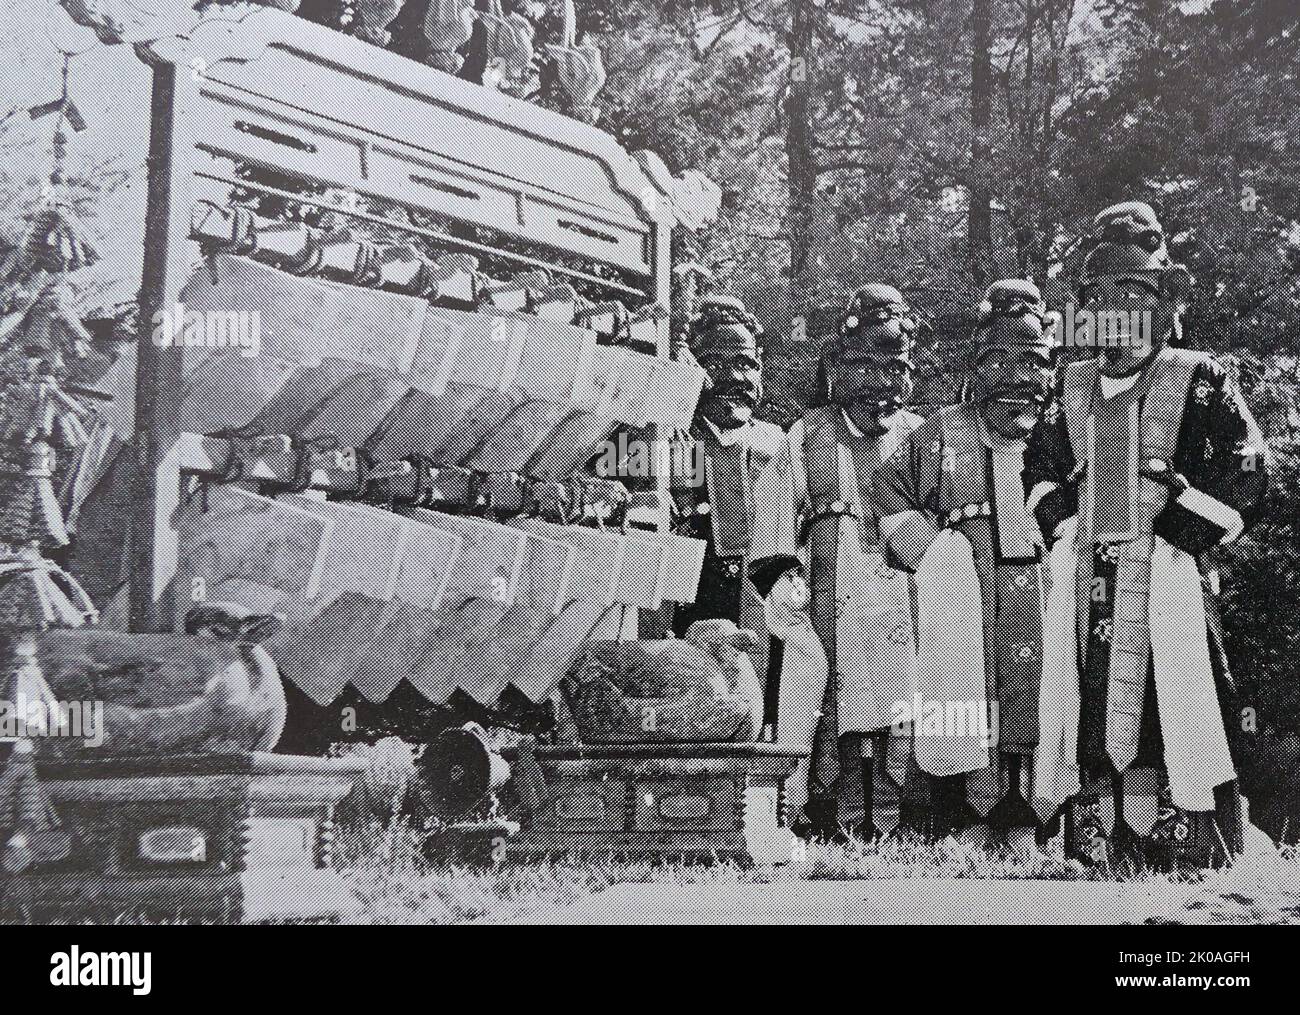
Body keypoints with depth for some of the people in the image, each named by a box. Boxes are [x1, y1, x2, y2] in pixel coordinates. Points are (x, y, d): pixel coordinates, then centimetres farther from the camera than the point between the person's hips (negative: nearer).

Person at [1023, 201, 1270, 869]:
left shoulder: (1198, 381, 2)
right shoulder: (1073, 388, 16)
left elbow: (1246, 477, -4)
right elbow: (1040, 465, 26)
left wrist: (1179, 535, -7)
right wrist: (1067, 531, 11)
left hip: (1168, 584, -5)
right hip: (1088, 583, 5)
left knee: (1169, 731, -10)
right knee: (1090, 734, 5)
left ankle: (1192, 863, -5)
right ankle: (1094, 864, 11)